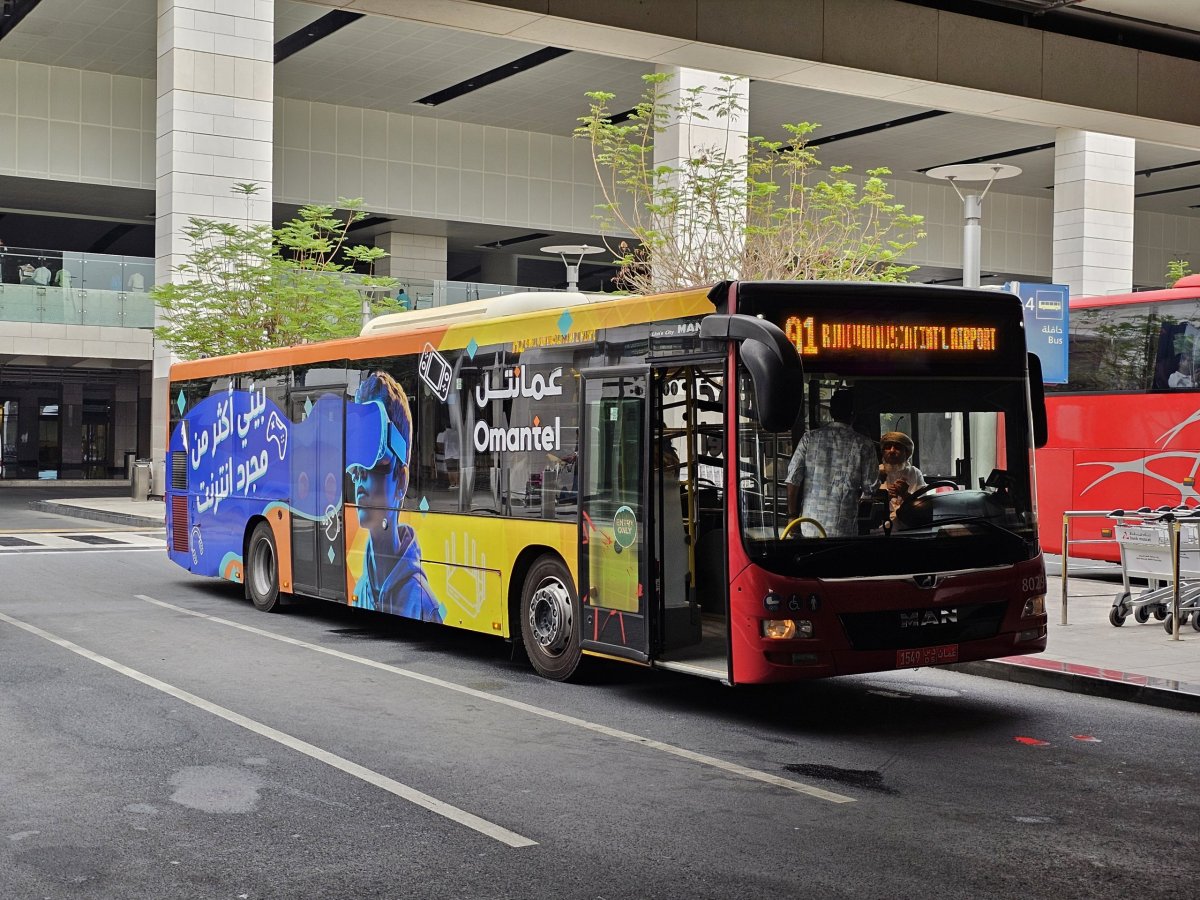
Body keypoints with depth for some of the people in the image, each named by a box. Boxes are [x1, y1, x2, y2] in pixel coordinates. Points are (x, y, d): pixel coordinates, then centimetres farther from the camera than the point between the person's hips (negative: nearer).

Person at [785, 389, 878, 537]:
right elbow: (870, 488, -2)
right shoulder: (864, 444, -4)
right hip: (843, 530, -2)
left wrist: (792, 515, 7)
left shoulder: (809, 438, 1)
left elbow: (793, 479, -1)